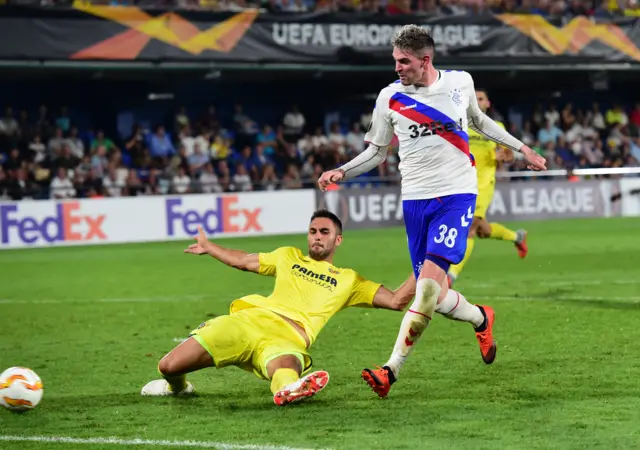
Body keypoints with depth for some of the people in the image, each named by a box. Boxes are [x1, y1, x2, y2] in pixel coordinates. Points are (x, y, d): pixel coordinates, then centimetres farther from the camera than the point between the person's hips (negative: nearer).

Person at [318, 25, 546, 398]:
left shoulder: (460, 82, 1)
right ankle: (481, 318, 31)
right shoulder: (390, 97, 1)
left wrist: (521, 147, 28)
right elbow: (377, 151, 11)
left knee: (430, 281, -20)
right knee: (435, 295, -2)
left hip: (457, 192, -2)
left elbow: (478, 121, 23)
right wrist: (341, 173, -5)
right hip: (416, 198, 2)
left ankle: (392, 369, -19)